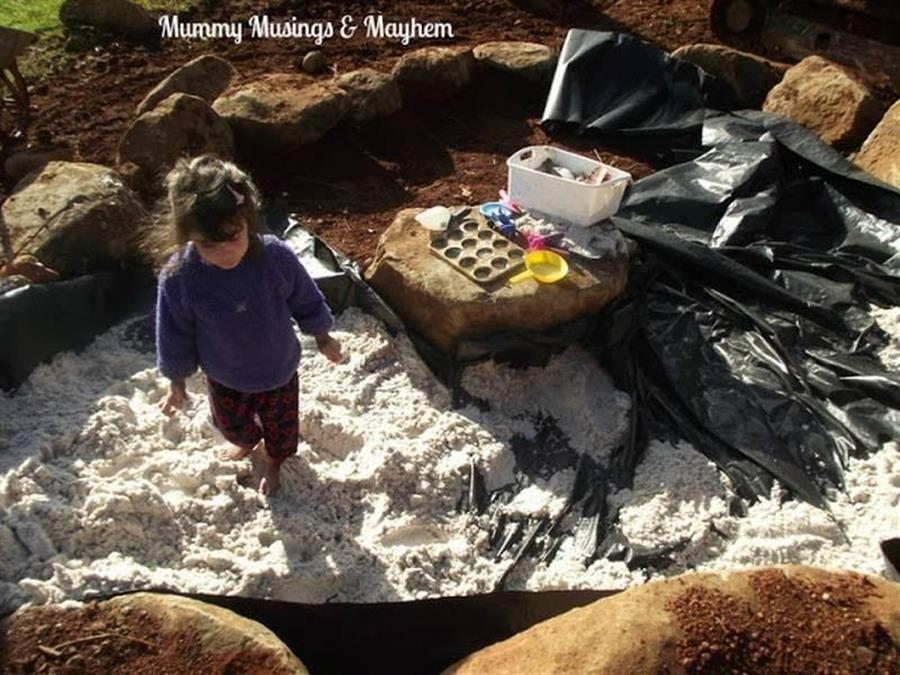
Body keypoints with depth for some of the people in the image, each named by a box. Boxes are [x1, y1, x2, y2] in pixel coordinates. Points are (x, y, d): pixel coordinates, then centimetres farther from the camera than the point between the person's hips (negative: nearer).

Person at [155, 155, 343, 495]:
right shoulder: (178, 278, -30)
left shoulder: (276, 256, -31)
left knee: (280, 423, 26)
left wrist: (323, 338, 3)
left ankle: (273, 461, 61)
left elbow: (306, 302, -12)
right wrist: (176, 382, 0)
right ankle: (248, 442, 67)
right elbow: (174, 336, -12)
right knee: (231, 424, 30)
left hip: (278, 371, -1)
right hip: (224, 379, 1)